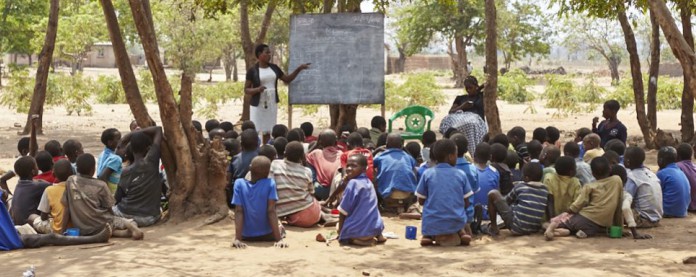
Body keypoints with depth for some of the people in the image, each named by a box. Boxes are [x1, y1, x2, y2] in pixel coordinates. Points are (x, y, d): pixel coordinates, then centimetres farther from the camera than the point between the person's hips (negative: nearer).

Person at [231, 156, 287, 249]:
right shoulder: (270, 183, -15)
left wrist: (237, 239, -20)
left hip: (246, 237, 1)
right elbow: (271, 211, -19)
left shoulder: (239, 183, -12)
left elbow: (238, 212, -17)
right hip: (268, 236, -1)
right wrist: (279, 239, -20)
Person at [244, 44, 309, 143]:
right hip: (258, 105, -4)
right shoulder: (252, 71, -6)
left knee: (268, 132, 8)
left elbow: (287, 79, 15)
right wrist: (257, 89, -23)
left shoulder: (274, 68, 8)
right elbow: (246, 90, -4)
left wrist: (299, 69, 6)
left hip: (272, 104, 4)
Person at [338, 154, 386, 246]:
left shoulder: (353, 183, -14)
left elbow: (343, 211, -11)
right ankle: (377, 236, 11)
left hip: (360, 229, -7)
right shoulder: (368, 182, 10)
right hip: (376, 227, 7)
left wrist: (340, 230, 0)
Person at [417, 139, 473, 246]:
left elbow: (421, 201, 3)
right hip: (456, 223, 1)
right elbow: (466, 203, 3)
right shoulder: (461, 175, 0)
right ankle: (460, 233, 0)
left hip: (432, 224, -1)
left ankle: (430, 236, 2)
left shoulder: (427, 174, -2)